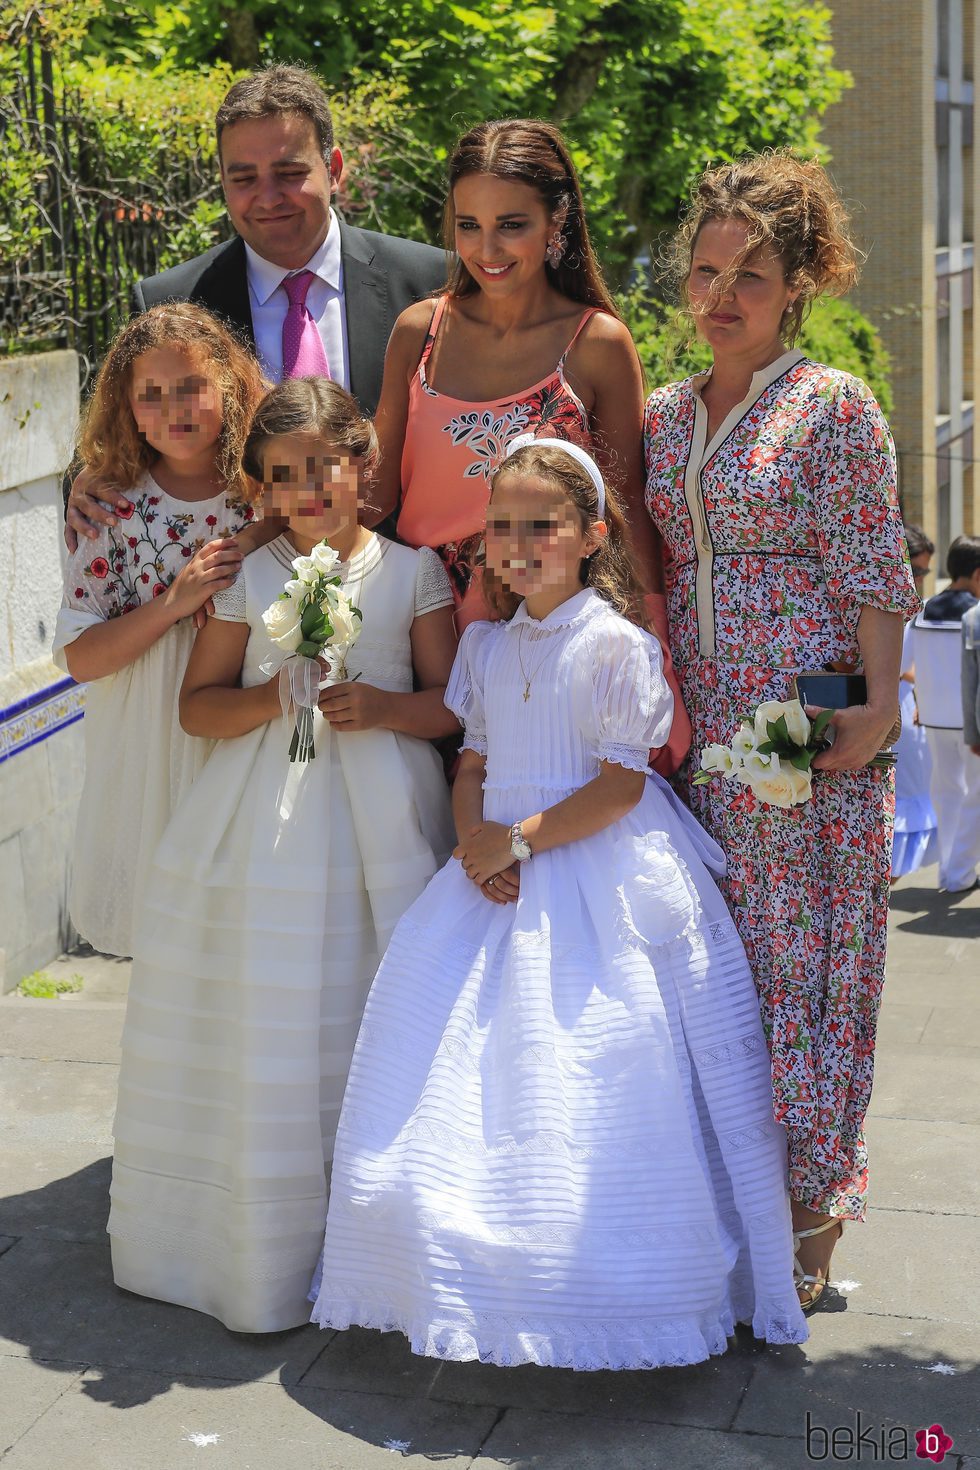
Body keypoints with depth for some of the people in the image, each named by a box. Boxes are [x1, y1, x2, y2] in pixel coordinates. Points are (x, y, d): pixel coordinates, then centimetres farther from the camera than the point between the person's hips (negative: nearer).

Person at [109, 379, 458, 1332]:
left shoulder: (411, 571, 4)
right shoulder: (249, 576, 6)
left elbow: (452, 703, 6)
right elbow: (198, 705, 7)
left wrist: (385, 707, -13)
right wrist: (276, 695, -10)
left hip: (380, 816, -1)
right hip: (268, 817, 1)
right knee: (266, 1029, 1)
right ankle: (263, 1251, 16)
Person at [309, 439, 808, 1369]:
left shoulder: (616, 644, -9)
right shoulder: (485, 645, 11)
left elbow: (623, 784, -13)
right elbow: (472, 763, 14)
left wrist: (519, 840, -15)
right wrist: (474, 839, -6)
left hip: (598, 880, -6)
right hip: (499, 873, 7)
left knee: (587, 1086, -8)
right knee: (457, 1073, 3)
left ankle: (605, 1297, 6)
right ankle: (482, 1280, 17)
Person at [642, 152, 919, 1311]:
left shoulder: (834, 406, -4)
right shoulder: (664, 415, 13)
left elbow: (874, 572, -7)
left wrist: (877, 705, -15)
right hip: (697, 723, 5)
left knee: (801, 954, -1)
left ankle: (806, 1215, 12)